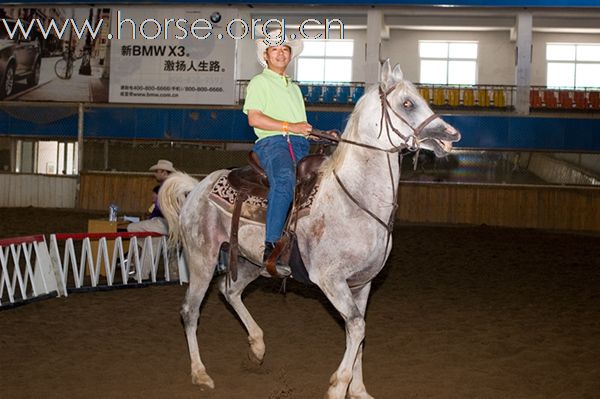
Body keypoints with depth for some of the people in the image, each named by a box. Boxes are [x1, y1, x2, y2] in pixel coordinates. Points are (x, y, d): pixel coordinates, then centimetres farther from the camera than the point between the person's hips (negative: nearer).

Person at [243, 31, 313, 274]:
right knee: (284, 178, -37)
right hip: (272, 142, -8)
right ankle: (271, 247, -44)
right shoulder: (259, 82, 11)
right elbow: (254, 118, -4)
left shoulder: (294, 88, 33)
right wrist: (289, 126, -11)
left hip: (300, 145, 8)